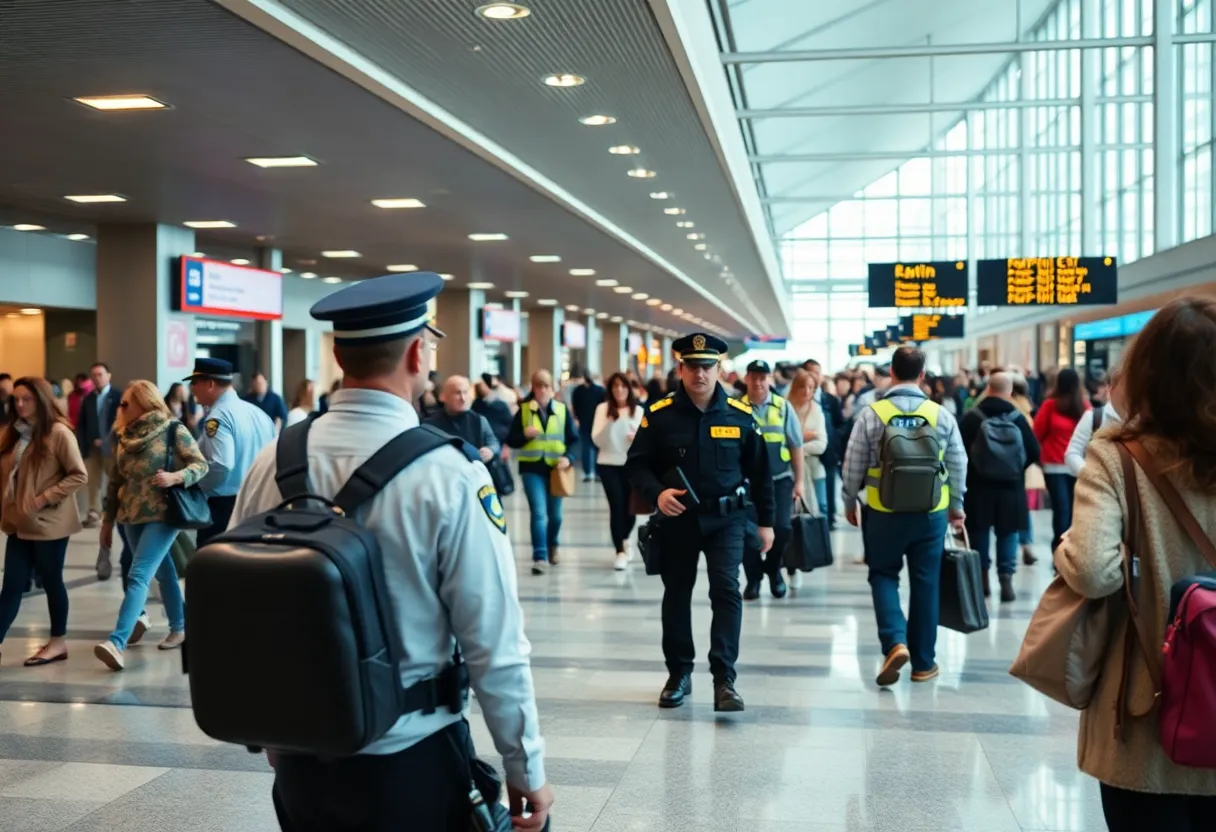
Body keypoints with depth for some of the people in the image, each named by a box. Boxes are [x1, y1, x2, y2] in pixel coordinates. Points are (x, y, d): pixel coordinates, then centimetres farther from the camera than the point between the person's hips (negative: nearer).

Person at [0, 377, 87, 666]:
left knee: (51, 581, 7)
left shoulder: (59, 433, -11)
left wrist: (46, 498, -17)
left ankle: (58, 641, 20)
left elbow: (79, 475, -13)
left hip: (49, 523, -6)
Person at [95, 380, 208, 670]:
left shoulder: (173, 430, -8)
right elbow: (115, 480, 14)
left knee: (138, 576, -16)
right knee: (162, 572, 16)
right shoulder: (124, 436, 10)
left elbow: (201, 465, -10)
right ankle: (179, 627, 31)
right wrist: (107, 520, 15)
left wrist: (175, 477, -27)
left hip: (163, 514, -6)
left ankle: (117, 642, -23)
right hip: (133, 515, 6)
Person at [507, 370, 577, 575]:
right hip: (531, 468, -2)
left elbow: (573, 440, 2)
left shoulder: (562, 410, 2)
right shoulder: (523, 410, 0)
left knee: (555, 514, 14)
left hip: (555, 468, 2)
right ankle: (540, 557, -11)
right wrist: (525, 434, -19)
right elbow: (511, 440, 1)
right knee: (538, 513, -13)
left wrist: (568, 457, -15)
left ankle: (552, 546, 41)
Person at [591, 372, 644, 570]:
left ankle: (625, 539, 35)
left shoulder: (638, 410, 5)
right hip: (608, 465, -1)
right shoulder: (603, 408, 0)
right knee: (616, 507, -8)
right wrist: (609, 423, -18)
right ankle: (620, 551, 3)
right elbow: (596, 440, -4)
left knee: (630, 508, 3)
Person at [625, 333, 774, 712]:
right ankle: (678, 673, 25)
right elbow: (636, 464, 0)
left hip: (726, 517, -1)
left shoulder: (740, 415, -2)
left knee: (726, 590, -12)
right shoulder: (658, 414, -5)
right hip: (677, 517, 1)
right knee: (676, 594, 11)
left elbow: (759, 470, 6)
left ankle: (724, 679, -8)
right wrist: (656, 493, -20)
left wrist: (765, 521, 8)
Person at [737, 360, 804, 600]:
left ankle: (773, 569, 26)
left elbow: (796, 446, 4)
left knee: (781, 528, -3)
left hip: (780, 478, 1)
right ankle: (753, 578, 22)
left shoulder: (783, 406, -1)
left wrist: (799, 480, 4)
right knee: (749, 531, 2)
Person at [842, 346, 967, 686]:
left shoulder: (871, 413, -9)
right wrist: (956, 505, 18)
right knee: (925, 584, 10)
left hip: (884, 512, -1)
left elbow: (854, 466, -4)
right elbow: (958, 466, 4)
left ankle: (895, 642, -8)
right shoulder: (941, 415, -4)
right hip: (931, 512, 2)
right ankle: (923, 662, 18)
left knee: (884, 575, 13)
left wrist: (849, 503, 11)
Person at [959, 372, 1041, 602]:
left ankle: (982, 578, 17)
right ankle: (1006, 579, 2)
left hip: (978, 484, 0)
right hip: (1011, 485, 0)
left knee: (979, 531, 12)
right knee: (1008, 533, 7)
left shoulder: (971, 417, -7)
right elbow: (1034, 452, -3)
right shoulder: (1018, 417, -5)